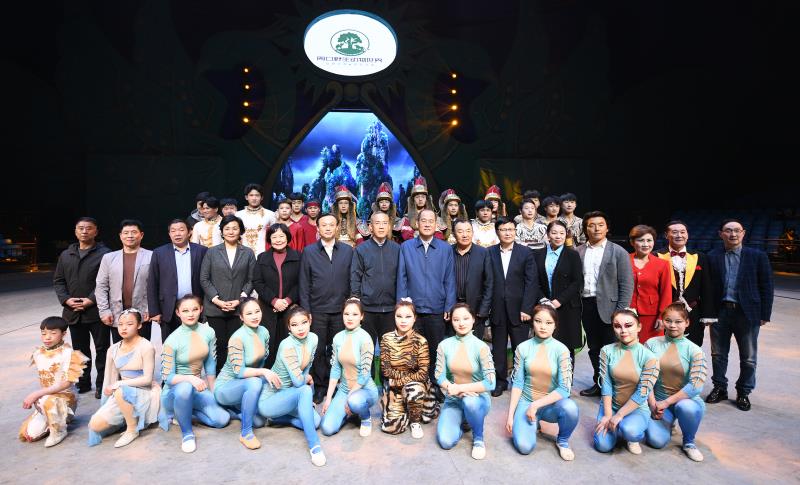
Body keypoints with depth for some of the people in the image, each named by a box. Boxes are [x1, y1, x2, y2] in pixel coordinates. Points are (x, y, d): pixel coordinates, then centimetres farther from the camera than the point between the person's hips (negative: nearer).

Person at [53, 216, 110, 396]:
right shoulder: (66, 255, 13)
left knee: (102, 349, 2)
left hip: (97, 311, -5)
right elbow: (58, 280, 13)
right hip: (73, 312, 5)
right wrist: (66, 299, -4)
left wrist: (91, 300, -17)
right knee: (80, 350, 16)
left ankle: (101, 384, 12)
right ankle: (83, 383, 28)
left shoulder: (104, 253, -5)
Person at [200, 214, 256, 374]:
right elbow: (204, 279, 3)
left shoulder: (248, 253, 6)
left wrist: (239, 300, -8)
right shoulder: (212, 252, 6)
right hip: (215, 307, 0)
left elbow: (251, 280, 4)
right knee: (219, 345, 2)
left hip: (238, 308, 0)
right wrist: (217, 300, -7)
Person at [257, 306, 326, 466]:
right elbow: (298, 381, -29)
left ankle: (278, 417, 13)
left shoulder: (313, 339, -7)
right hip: (268, 400, -7)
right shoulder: (287, 346, -28)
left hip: (288, 395, 7)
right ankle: (314, 445, -25)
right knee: (305, 391, -31)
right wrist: (307, 379, -9)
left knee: (315, 421, -10)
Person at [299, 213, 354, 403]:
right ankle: (320, 386, 20)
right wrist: (305, 310, -3)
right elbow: (304, 284, 2)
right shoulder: (309, 251, 3)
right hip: (317, 309, 0)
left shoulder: (348, 251, 5)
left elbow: (352, 280, 5)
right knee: (318, 350, 6)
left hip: (340, 309, 1)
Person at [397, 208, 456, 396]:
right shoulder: (406, 247, 1)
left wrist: (449, 307, -2)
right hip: (413, 309, 0)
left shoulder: (445, 249, 2)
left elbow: (449, 280, 2)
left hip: (437, 310, 0)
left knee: (436, 350, 10)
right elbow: (401, 279, 1)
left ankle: (437, 386, 25)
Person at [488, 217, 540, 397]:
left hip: (518, 309, -1)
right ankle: (500, 380, 25)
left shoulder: (526, 252, -1)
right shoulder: (490, 252, 3)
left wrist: (526, 308, -10)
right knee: (498, 348, 11)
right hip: (497, 309, 2)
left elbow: (531, 282, -4)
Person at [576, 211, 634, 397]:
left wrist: (621, 313, -11)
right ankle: (599, 383, 27)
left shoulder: (618, 252, -1)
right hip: (586, 306, 4)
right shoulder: (578, 252, 7)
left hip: (608, 307, -3)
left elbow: (627, 285, -4)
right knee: (594, 348, 14)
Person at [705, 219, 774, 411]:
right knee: (718, 354, 13)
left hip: (747, 313, -1)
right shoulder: (712, 257, 0)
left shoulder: (757, 256, -1)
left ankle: (743, 392, 28)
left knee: (748, 358, 11)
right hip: (720, 312, 1)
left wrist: (765, 314, -4)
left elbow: (766, 286, 0)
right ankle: (720, 388, 29)